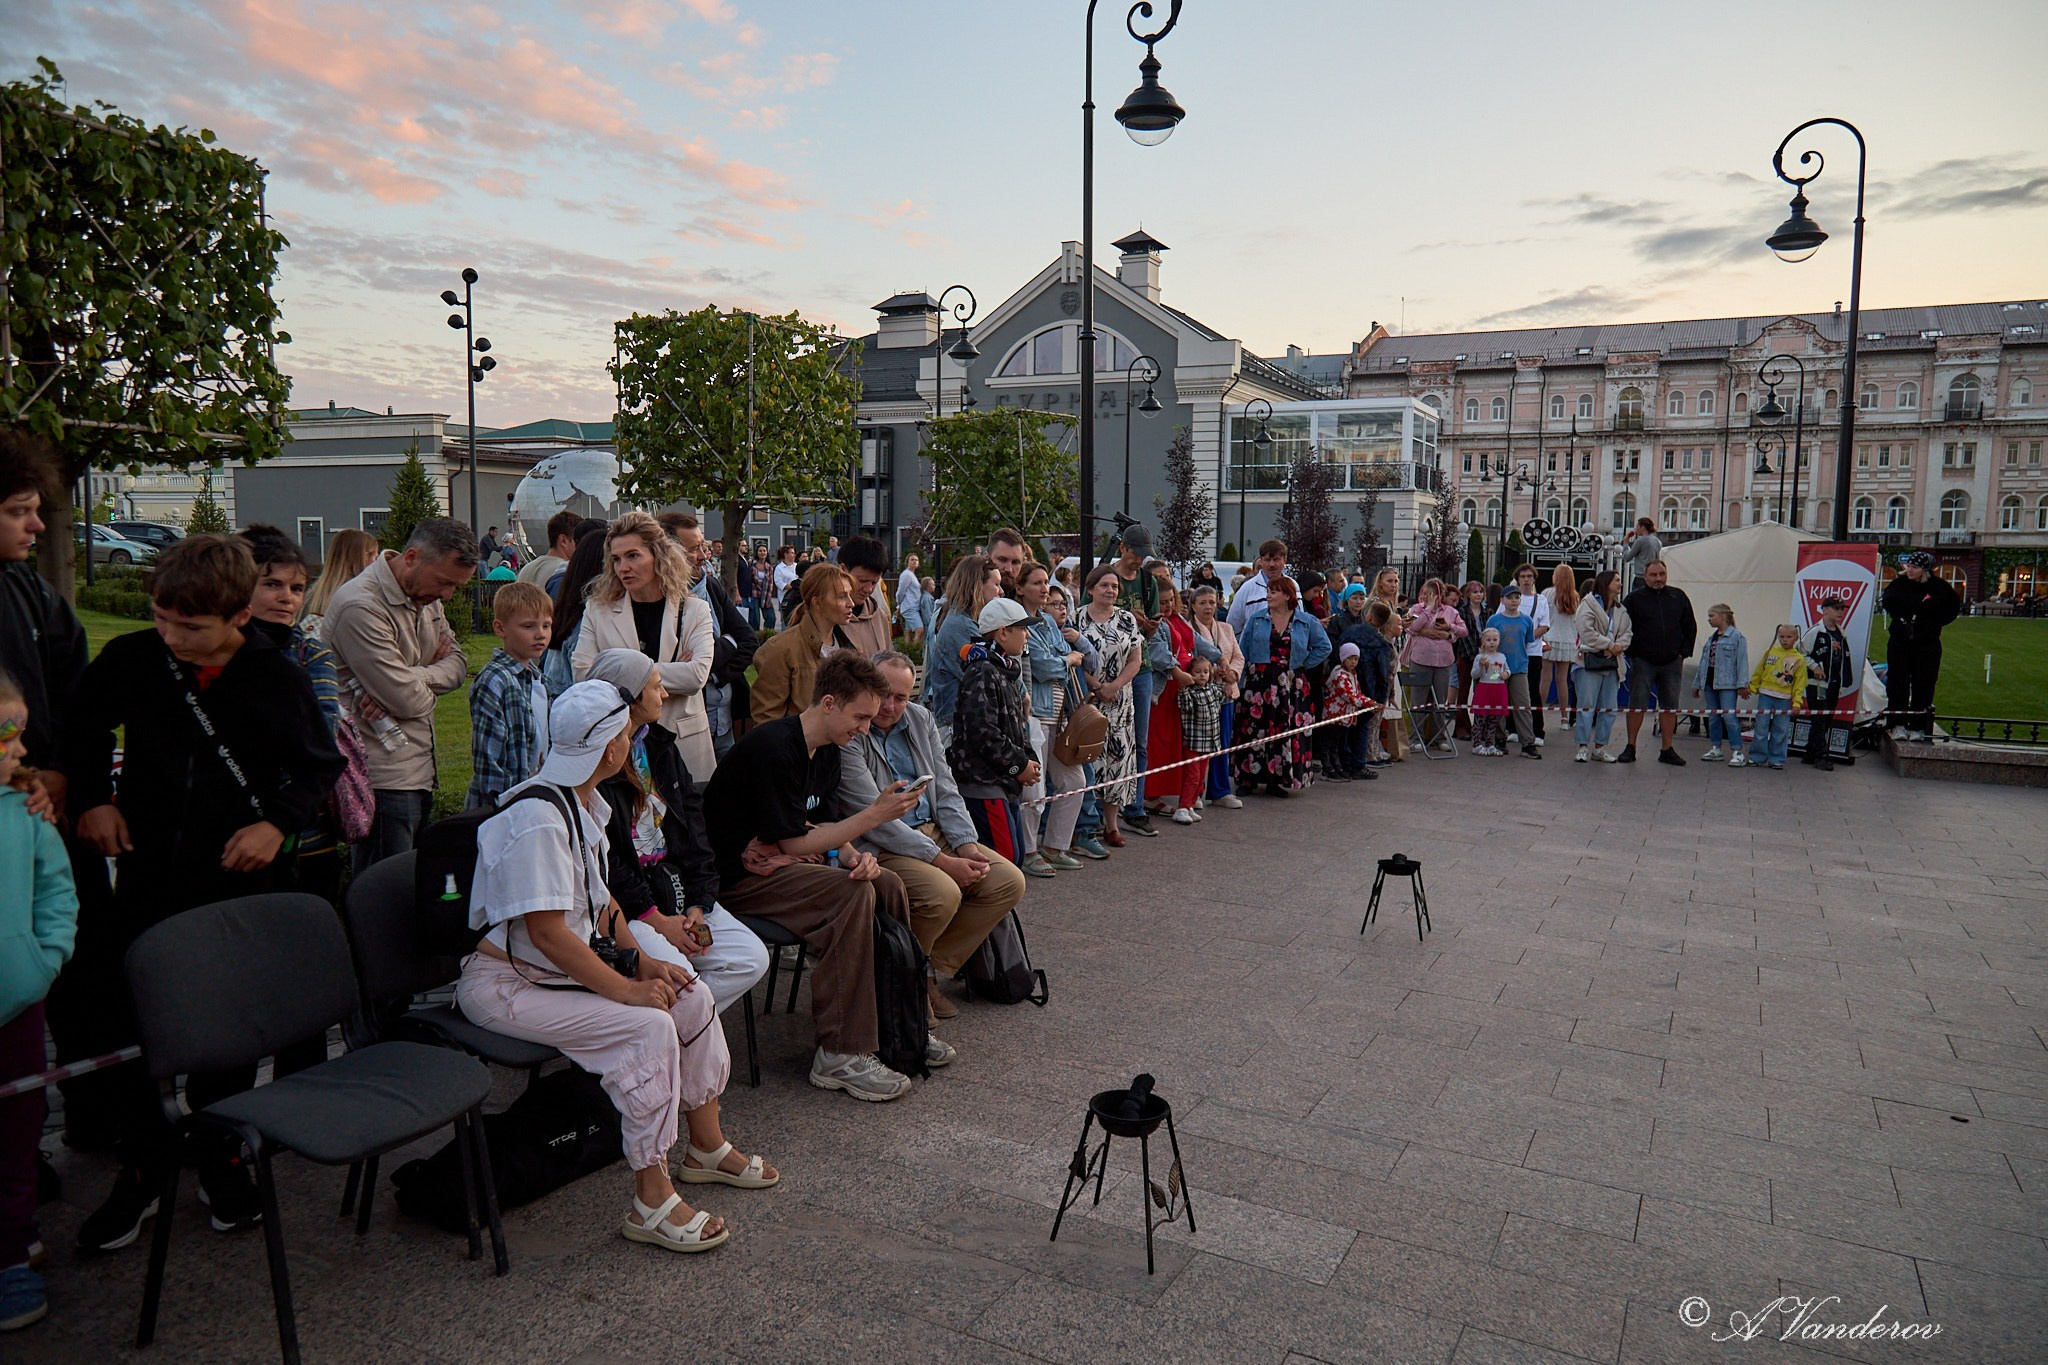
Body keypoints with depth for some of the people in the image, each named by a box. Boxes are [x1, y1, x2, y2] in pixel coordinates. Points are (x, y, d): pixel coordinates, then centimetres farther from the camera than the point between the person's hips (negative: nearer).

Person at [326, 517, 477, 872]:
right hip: (385, 779, -9)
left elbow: (458, 664, 8)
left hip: (420, 772, 9)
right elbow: (409, 700, -22)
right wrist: (433, 672, 0)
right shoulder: (362, 606, -20)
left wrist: (413, 678, -12)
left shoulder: (426, 597, 10)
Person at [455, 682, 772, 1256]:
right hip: (503, 983, -10)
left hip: (564, 968, 10)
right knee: (647, 1025, -26)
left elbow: (599, 898, 13)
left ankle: (706, 1148, 17)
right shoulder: (536, 818, -26)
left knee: (692, 996, 2)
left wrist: (640, 960, 1)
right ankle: (652, 1201, -16)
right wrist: (626, 988, -23)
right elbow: (546, 932, -27)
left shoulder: (586, 802, 6)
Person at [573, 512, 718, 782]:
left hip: (683, 739, 0)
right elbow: (582, 672, -7)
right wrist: (669, 673, -11)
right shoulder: (598, 611, 7)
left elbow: (698, 674, -11)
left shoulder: (694, 610, 4)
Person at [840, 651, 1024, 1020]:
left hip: (933, 832, 8)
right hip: (879, 847, -8)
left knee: (1009, 881, -8)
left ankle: (932, 972, 2)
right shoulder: (849, 734, -15)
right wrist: (942, 861, -21)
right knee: (943, 893, -32)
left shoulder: (920, 719, 10)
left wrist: (966, 845, -5)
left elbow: (946, 790, 12)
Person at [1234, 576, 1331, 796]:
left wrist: (1303, 665, 2)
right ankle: (1248, 778, 5)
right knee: (1254, 729, -3)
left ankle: (1278, 780, 8)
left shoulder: (1307, 622, 5)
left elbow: (1324, 647, 10)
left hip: (1289, 685, 0)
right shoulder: (1256, 620, 6)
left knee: (1285, 731, 0)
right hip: (1258, 684, 0)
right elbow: (1242, 651, 6)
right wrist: (1241, 681, -2)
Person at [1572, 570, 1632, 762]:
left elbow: (1627, 632, 8)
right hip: (1590, 661, -7)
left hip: (1612, 662, 7)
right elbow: (1586, 631, -15)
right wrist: (1609, 645, -13)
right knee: (1587, 705, -5)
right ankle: (1583, 747, 1)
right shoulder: (1589, 603, -5)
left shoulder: (1621, 609, 15)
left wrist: (1618, 646, -11)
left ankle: (1600, 747, 17)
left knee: (1608, 708, 8)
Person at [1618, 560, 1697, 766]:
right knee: (1637, 705, -1)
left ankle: (1667, 750, 13)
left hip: (1672, 662, 3)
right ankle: (1630, 748, 7)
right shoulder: (1634, 598, -3)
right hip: (1643, 662, -3)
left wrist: (1684, 652, 6)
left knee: (1670, 706, 6)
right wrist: (1632, 652, -5)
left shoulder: (1679, 597, 7)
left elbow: (1690, 627, 14)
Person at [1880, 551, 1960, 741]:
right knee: (1897, 683, 1)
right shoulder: (1900, 583, -1)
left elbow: (1954, 606, 5)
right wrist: (1898, 618, -3)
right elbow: (1887, 602, 9)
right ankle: (1898, 725, 7)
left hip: (1927, 645, -1)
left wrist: (1936, 621, -2)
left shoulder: (1939, 587, -4)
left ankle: (1917, 726, 8)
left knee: (1923, 685, 1)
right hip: (1899, 642, 1)